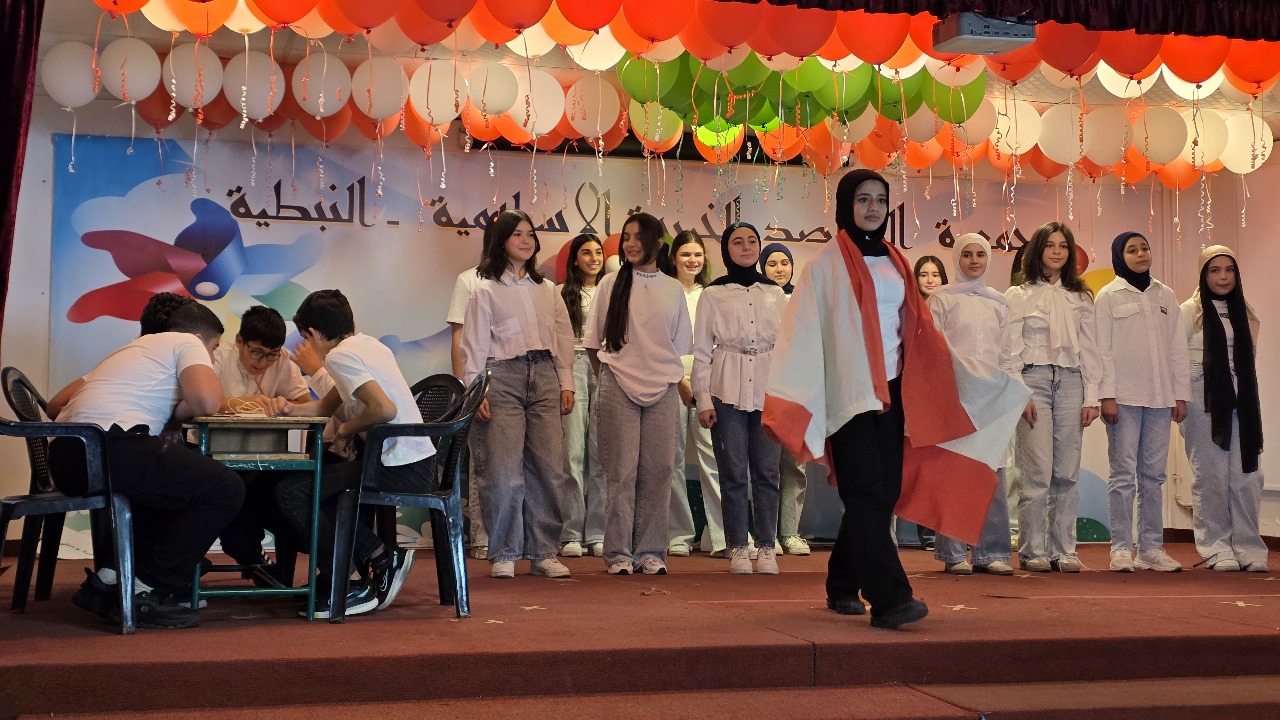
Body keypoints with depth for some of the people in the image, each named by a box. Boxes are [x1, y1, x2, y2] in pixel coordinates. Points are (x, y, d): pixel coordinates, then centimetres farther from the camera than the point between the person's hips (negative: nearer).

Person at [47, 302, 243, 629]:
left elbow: (56, 405, 29)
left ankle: (110, 578, 17)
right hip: (110, 448, -9)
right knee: (226, 489, -3)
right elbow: (208, 401, -8)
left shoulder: (133, 349, 34)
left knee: (169, 483, 30)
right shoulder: (187, 342, 12)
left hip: (64, 459, 9)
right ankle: (147, 593, -2)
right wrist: (178, 410, 14)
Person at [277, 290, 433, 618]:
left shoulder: (339, 356, -11)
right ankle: (381, 556, 15)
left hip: (400, 468, -10)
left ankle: (350, 587, -4)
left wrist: (343, 431, -9)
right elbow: (323, 408, 25)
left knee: (291, 491, -9)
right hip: (418, 464, 10)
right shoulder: (368, 345, 16)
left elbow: (384, 409, -24)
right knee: (319, 485, 23)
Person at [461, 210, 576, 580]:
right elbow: (474, 344, 2)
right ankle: (504, 554, 1)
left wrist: (566, 383, 7)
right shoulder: (487, 290, 7)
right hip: (503, 375, -4)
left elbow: (564, 338, 17)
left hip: (544, 376, 4)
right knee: (503, 470, -9)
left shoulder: (548, 289, 19)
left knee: (549, 468, -3)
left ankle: (544, 552, 6)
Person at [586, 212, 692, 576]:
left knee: (657, 471, 2)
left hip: (663, 390, 2)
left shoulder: (673, 289, 10)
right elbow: (594, 341, 9)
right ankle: (619, 552, 4)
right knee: (621, 472, -2)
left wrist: (666, 373, 9)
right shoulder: (611, 284, 5)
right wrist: (608, 377, 7)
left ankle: (651, 551, 10)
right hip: (618, 388, -2)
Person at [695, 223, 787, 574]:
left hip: (768, 390, 2)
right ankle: (738, 548, 7)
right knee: (734, 472, -1)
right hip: (728, 390, -2)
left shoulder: (775, 294, 12)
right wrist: (703, 400, -4)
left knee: (767, 470, 0)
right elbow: (701, 350, 3)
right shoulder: (713, 294, 5)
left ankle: (766, 548, 7)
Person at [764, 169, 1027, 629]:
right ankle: (889, 598, -18)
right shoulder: (828, 264, 0)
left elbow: (919, 332, 18)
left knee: (885, 493, 5)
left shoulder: (894, 263, 16)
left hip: (892, 391, 6)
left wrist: (984, 377, 17)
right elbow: (803, 332, -7)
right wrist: (786, 404, -17)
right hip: (849, 394, -6)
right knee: (866, 492, -13)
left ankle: (843, 586, 19)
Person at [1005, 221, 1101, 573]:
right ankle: (1032, 551, -2)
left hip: (1071, 382, 3)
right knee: (1037, 472, -8)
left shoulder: (1080, 297, 16)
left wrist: (1091, 397, 5)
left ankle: (1063, 550, 7)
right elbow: (1011, 350, 1)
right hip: (1034, 379, -3)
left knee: (1067, 474, 2)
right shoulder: (1019, 295, 6)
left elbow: (1089, 350, 13)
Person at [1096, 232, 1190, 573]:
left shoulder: (1166, 296, 13)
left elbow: (1177, 348, 13)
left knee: (1154, 474, 5)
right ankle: (1121, 548, 0)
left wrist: (1181, 394, 7)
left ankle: (1152, 547, 10)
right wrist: (1106, 395, -10)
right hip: (1123, 397, -4)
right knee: (1124, 473, -4)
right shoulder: (1109, 296, 3)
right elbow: (1102, 349, -3)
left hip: (1160, 397, 4)